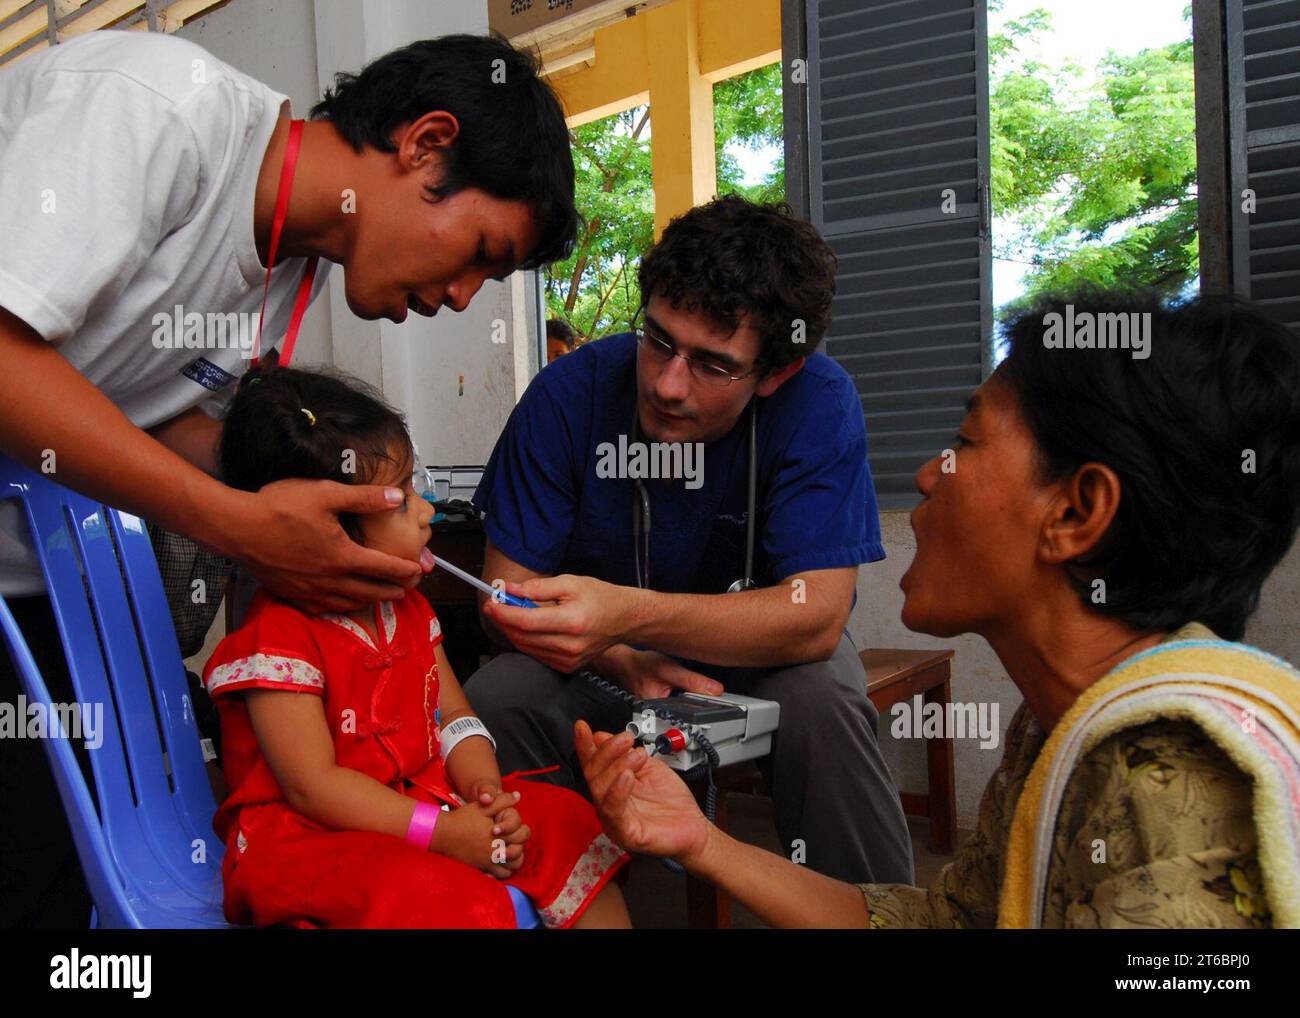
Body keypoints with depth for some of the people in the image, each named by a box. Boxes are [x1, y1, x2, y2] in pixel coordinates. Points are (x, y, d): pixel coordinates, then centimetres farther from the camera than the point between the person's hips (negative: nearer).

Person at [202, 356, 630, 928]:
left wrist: (485, 789, -12)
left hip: (422, 803, 8)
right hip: (307, 839, -8)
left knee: (566, 820, -4)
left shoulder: (406, 607, 9)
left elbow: (453, 719, 10)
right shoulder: (279, 637, -17)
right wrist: (440, 831, -25)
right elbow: (313, 787, -21)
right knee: (435, 895, -37)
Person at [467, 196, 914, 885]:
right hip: (607, 670, 1)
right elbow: (507, 589, -15)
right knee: (496, 696, -26)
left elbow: (817, 614, -31)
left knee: (818, 699, -33)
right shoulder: (569, 394, -20)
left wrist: (629, 613, -45)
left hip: (759, 655, -1)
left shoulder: (817, 402, -24)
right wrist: (624, 663, -34)